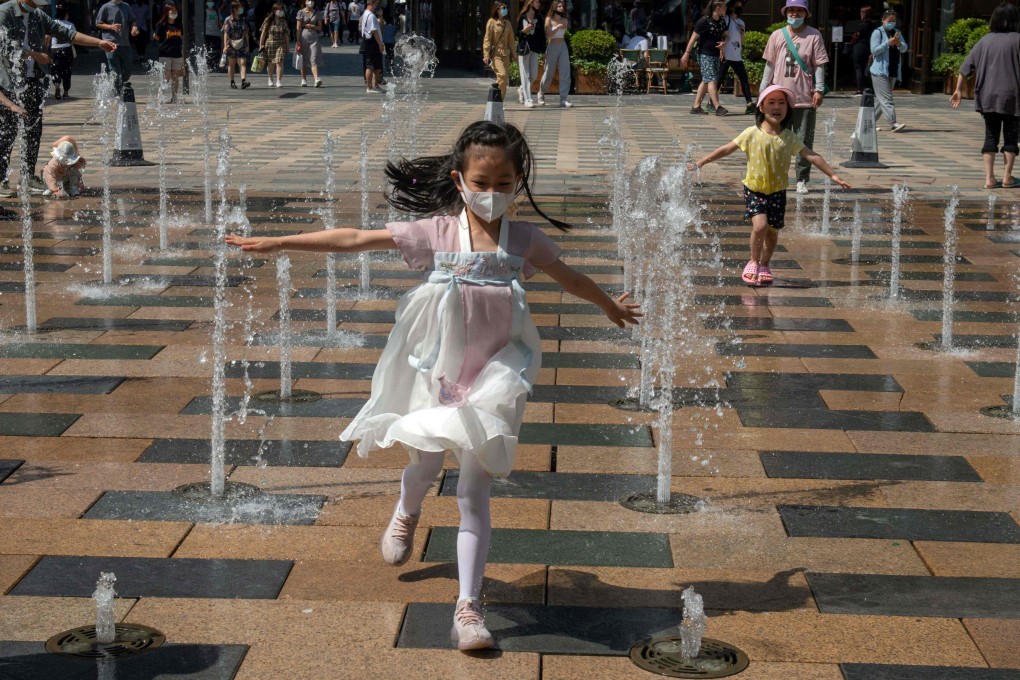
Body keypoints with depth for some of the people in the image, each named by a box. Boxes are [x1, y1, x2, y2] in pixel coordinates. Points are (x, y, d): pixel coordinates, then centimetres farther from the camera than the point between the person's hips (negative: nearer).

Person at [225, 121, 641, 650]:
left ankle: (468, 607, -4)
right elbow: (354, 240, -9)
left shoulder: (524, 240, -2)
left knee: (474, 492, -4)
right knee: (425, 465, 16)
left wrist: (611, 306, 32)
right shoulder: (436, 233, -7)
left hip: (493, 377, 0)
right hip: (436, 372, 0)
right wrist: (277, 243, -11)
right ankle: (406, 514, 55)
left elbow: (569, 277, 18)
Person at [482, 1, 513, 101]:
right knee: (502, 75, -20)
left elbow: (511, 40, 17)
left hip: (505, 54, 6)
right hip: (495, 54, -6)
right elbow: (487, 40, -7)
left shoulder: (507, 23, 12)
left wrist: (515, 53, 14)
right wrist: (486, 55, -13)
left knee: (505, 78, 3)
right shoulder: (491, 22, -5)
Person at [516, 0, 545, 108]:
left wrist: (543, 50, 5)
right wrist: (524, 30, -17)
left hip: (535, 49, 4)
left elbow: (542, 35, 9)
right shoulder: (522, 17, 0)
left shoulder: (539, 19, 9)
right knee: (525, 74, -4)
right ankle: (527, 99, -4)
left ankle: (522, 90, 29)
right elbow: (517, 33, 4)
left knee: (534, 75, 3)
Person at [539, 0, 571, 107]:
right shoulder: (549, 19, -2)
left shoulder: (565, 21, 9)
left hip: (563, 46, 3)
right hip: (552, 46, -3)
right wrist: (557, 28, -21)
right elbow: (548, 35, -11)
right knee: (549, 73, 5)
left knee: (565, 73, -7)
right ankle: (541, 94, 30)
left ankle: (564, 99, -9)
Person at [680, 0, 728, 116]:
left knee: (706, 81, 10)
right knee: (711, 80, -13)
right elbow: (694, 37, -11)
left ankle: (696, 106, 15)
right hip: (705, 55, -8)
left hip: (715, 55, 8)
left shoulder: (721, 21, 8)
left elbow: (726, 35, 20)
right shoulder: (704, 21, -14)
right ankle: (717, 107, -20)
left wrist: (724, 42, -4)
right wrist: (687, 53, -12)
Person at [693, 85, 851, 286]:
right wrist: (700, 163, -5)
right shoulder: (752, 133, -7)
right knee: (760, 225, -19)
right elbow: (726, 149, -3)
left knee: (772, 231, 8)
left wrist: (833, 175, -10)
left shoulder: (789, 137, -3)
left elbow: (811, 156, -4)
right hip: (754, 189, -3)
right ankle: (753, 262, 4)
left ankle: (764, 265, 31)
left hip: (778, 192, 3)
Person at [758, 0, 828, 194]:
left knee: (804, 142, 1)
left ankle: (802, 181, 9)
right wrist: (763, 89, 8)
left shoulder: (814, 36, 0)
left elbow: (819, 64, -1)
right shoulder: (777, 36, 7)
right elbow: (770, 64, 11)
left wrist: (819, 89, -9)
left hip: (805, 98, -2)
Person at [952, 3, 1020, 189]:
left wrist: (958, 90, 18)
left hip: (987, 97, 4)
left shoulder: (985, 41, 7)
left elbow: (966, 66, 10)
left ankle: (989, 178, 4)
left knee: (991, 136, 10)